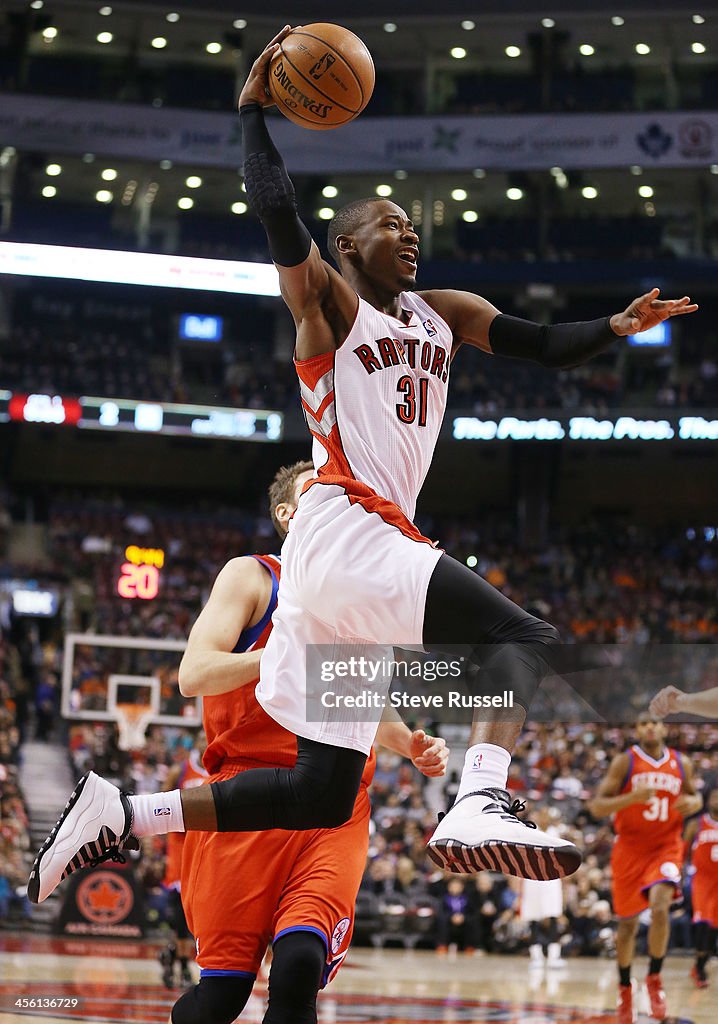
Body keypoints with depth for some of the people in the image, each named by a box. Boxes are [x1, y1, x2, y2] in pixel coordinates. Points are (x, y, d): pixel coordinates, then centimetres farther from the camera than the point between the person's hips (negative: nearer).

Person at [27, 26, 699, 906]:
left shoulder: (444, 314, 24)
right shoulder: (327, 300, 4)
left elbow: (546, 347, 16)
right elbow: (277, 210, -14)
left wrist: (617, 328, -1)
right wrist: (252, 109, -8)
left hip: (376, 542, 8)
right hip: (345, 531, -8)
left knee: (322, 791, 6)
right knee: (523, 638, -22)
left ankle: (120, 815, 7)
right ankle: (481, 803, -43)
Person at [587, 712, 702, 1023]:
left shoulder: (681, 764, 2)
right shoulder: (624, 762, -7)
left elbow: (693, 796, 19)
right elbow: (597, 807, -11)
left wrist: (694, 803, -5)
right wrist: (632, 797, -26)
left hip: (666, 847, 1)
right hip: (630, 848, -1)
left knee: (660, 907, -24)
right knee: (627, 922, 7)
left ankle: (654, 977, -6)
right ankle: (625, 988, 26)